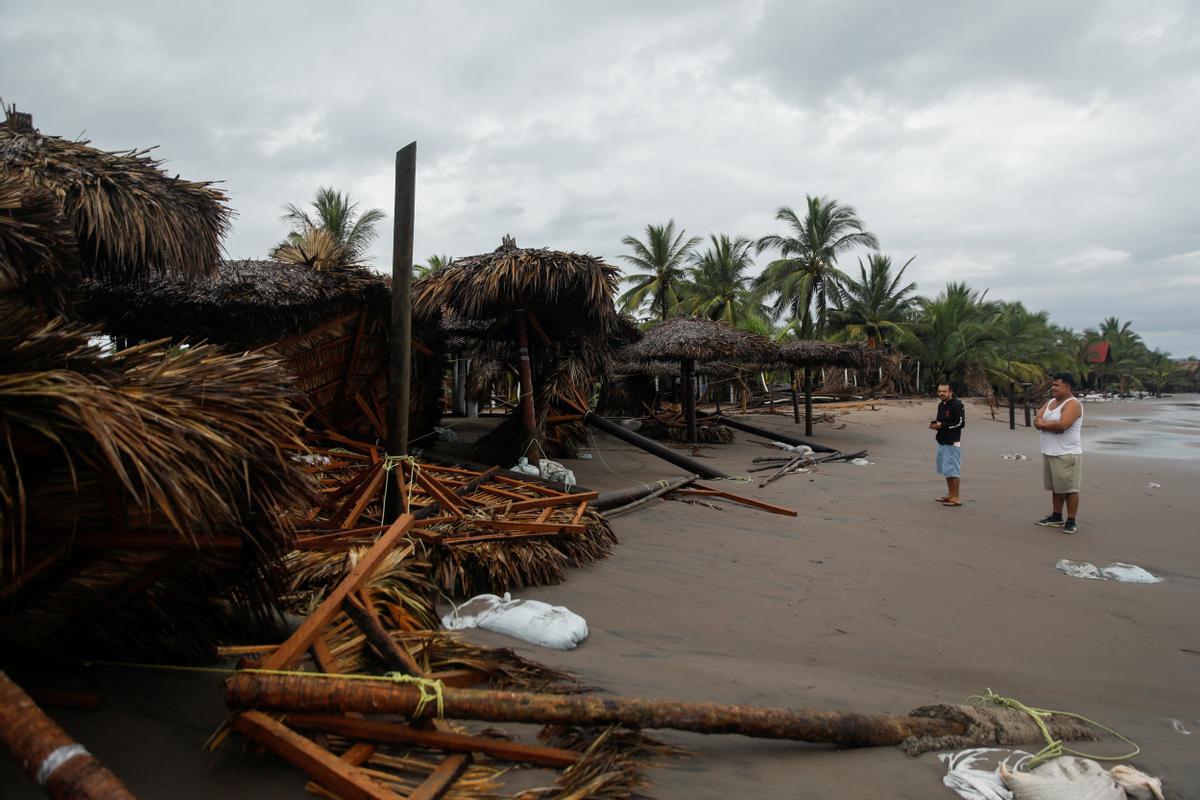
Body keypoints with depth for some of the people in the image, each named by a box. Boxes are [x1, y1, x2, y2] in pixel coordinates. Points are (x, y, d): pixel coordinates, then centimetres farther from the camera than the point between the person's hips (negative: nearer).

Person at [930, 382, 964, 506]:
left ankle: (956, 498, -1)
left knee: (952, 470, -7)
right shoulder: (941, 405, 14)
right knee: (946, 470, 15)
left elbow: (960, 423, -18)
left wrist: (942, 425, -20)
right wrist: (935, 424, 2)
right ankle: (950, 495, 26)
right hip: (942, 441, 9)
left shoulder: (956, 405, -14)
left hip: (952, 443, -9)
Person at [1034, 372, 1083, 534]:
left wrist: (1044, 424, -10)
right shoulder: (1050, 402, 14)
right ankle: (1056, 517, 26)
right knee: (1056, 487, 16)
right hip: (1049, 453, 9)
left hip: (1067, 454, -9)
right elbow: (1036, 420, 5)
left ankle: (1071, 521, 1)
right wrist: (1052, 425, -13)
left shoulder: (1073, 404, -12)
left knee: (1070, 488, -3)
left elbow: (1062, 425, -26)